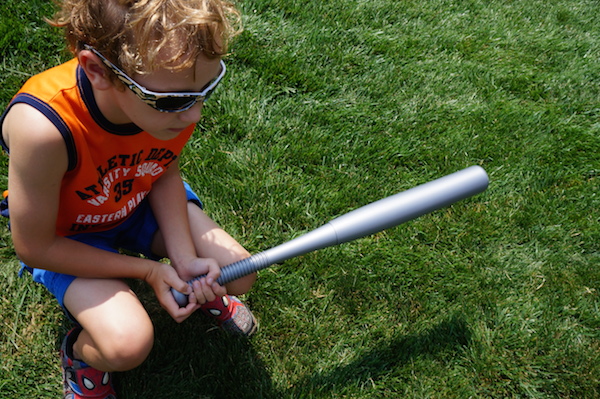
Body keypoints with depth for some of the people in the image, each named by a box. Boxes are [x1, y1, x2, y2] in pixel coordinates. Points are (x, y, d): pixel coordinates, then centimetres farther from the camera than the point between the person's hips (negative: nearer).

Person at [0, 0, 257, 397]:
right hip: (66, 235, -4)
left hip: (140, 202, 4)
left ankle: (198, 288, 30)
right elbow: (35, 248, -26)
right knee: (128, 344, -25)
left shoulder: (180, 95, -27)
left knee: (239, 273, -7)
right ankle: (81, 357, 12)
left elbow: (166, 173, -6)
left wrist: (185, 259, -18)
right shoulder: (44, 129, -43)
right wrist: (148, 270, -22)